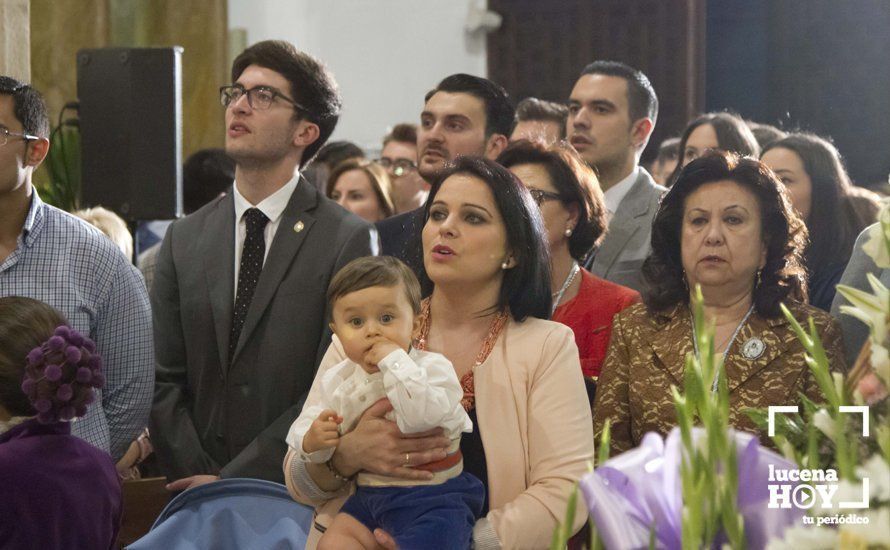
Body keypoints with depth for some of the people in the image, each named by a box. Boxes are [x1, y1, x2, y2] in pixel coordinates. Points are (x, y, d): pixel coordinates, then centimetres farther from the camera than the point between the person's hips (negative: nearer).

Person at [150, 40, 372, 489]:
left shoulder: (347, 240, -3)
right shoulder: (183, 239, 10)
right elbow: (163, 382, 8)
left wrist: (233, 481, -12)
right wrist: (196, 478, -5)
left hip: (300, 496, -3)